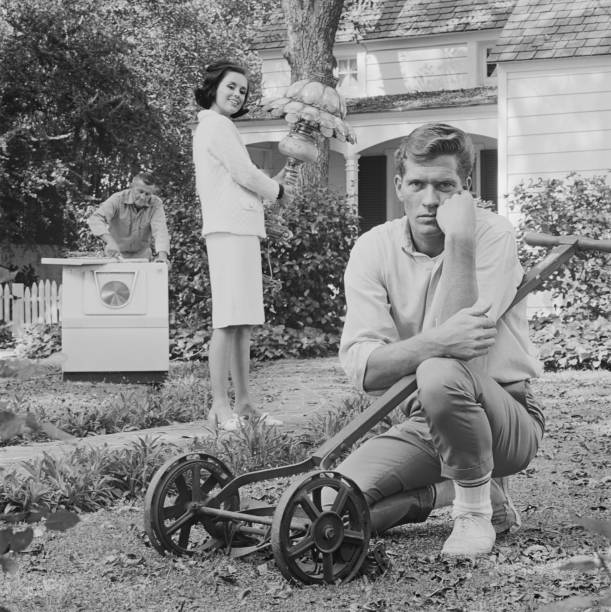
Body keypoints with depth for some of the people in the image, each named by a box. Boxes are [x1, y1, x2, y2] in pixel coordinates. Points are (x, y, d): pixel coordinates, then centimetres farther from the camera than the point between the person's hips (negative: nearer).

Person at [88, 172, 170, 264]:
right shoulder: (118, 199, -20)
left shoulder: (156, 204, -15)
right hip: (116, 255, -1)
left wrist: (162, 255, -45)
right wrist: (110, 241, -47)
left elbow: (160, 230, -26)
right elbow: (95, 219, -31)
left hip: (142, 255, 1)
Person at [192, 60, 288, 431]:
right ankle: (220, 405, -14)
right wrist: (276, 190, 9)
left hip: (240, 230, 10)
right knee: (229, 321, -13)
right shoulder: (217, 125, -5)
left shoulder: (210, 127, 26)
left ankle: (243, 403, 9)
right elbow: (243, 174, -8)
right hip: (230, 231, -10)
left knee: (243, 323, 8)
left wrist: (269, 185, 14)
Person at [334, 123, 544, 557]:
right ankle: (458, 490, 6)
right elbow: (363, 368, -19)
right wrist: (436, 342, -37)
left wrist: (460, 239, -29)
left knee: (441, 374, -37)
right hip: (426, 424, 4)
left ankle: (477, 508, -12)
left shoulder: (493, 234, -11)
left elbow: (467, 339, -27)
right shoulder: (373, 249, -5)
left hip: (513, 421, -4)